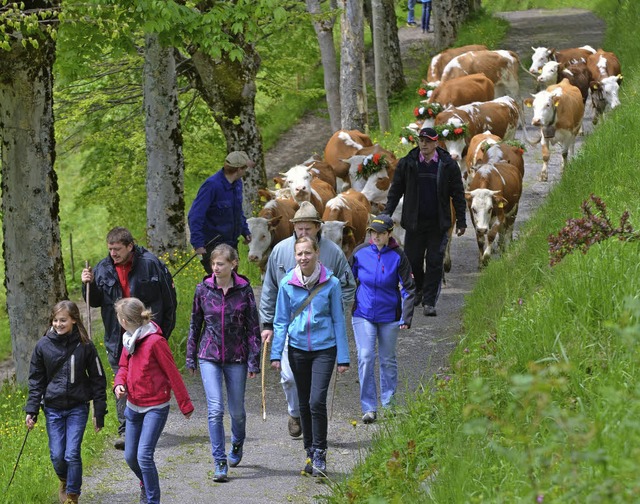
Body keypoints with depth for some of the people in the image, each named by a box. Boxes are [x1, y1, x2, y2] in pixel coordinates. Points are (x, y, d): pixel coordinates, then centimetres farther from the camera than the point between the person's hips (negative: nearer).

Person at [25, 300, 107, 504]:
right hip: (53, 409, 2)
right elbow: (36, 381, 4)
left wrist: (99, 413, -1)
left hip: (77, 408, -2)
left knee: (72, 454, -8)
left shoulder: (85, 346, -8)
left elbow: (98, 380, -1)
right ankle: (64, 482, 36)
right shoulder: (43, 346, -4)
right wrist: (32, 410, -2)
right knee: (57, 455, 4)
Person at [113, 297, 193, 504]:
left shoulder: (155, 341, -19)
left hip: (155, 408, -8)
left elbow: (172, 373, -14)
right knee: (130, 456, 14)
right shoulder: (129, 340, 4)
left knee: (144, 456, -15)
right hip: (133, 407, 8)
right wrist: (119, 384, -8)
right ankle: (146, 485, 41)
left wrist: (185, 405, -9)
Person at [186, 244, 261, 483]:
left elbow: (253, 327, -1)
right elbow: (195, 324, 9)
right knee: (215, 410, -11)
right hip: (209, 356, 0)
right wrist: (191, 357, 10)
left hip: (236, 357, 0)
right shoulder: (203, 289, -1)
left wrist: (254, 360, -4)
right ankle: (220, 463, -6)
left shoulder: (244, 290, -4)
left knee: (237, 411, 10)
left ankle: (237, 444, 42)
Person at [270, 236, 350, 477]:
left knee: (317, 401, -15)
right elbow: (281, 321, 7)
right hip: (297, 348, 3)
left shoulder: (331, 283, -5)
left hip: (324, 348, -3)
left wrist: (343, 357, 0)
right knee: (304, 403, 9)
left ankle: (319, 455, -5)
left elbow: (338, 320, 1)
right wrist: (275, 354, 1)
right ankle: (310, 454, 21)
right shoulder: (288, 284, 0)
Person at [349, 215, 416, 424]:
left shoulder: (397, 257, -9)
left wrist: (406, 318, -12)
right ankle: (369, 408, -6)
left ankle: (388, 405, 24)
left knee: (388, 360, 10)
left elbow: (409, 289, -5)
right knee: (365, 358, -9)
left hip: (389, 316, 0)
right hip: (363, 314, 0)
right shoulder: (360, 252, -5)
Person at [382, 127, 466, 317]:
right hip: (414, 222, 1)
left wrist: (461, 221, 3)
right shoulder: (406, 164, 1)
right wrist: (387, 214, 2)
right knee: (412, 260, 6)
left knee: (435, 263, -3)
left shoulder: (448, 165, -1)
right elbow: (395, 190, 8)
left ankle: (429, 302, 3)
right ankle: (418, 289, 33)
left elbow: (458, 194, 5)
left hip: (438, 224, -1)